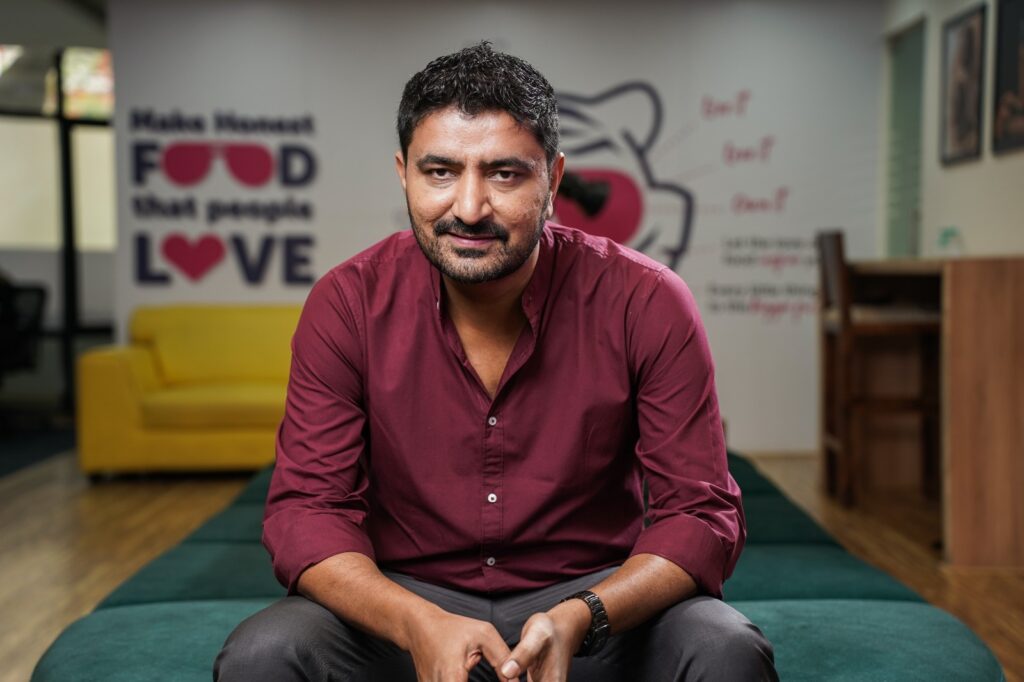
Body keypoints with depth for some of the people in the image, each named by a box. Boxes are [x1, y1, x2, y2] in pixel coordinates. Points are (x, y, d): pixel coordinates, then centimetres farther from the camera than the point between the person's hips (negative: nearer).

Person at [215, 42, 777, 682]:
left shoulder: (647, 303, -13)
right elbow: (308, 507, -9)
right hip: (405, 603, 1)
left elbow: (701, 513, -12)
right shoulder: (347, 305, -10)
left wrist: (578, 620, -30)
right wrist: (419, 625, -28)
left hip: (602, 604, 0)